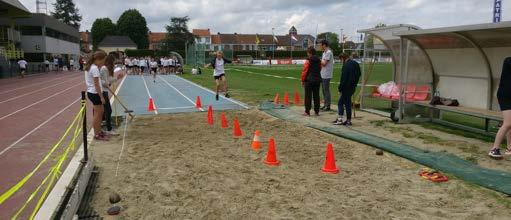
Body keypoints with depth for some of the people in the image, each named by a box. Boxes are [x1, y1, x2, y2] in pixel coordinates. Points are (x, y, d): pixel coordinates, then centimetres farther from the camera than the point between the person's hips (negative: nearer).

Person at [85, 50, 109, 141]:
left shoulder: (92, 67, 11)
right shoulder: (95, 69, -19)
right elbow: (96, 84, -20)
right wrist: (101, 96, -17)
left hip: (92, 92, 10)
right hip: (95, 93, -10)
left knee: (101, 111, 19)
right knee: (97, 114, 0)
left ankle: (99, 131, 30)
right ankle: (97, 134, 10)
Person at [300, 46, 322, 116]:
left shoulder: (308, 61, -12)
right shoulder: (319, 61, 7)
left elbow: (304, 71, -11)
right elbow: (319, 70, 15)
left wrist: (303, 80, -2)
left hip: (309, 80, -6)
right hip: (317, 80, 6)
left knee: (308, 96, 0)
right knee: (316, 96, 10)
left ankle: (307, 112, 3)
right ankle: (317, 111, 15)